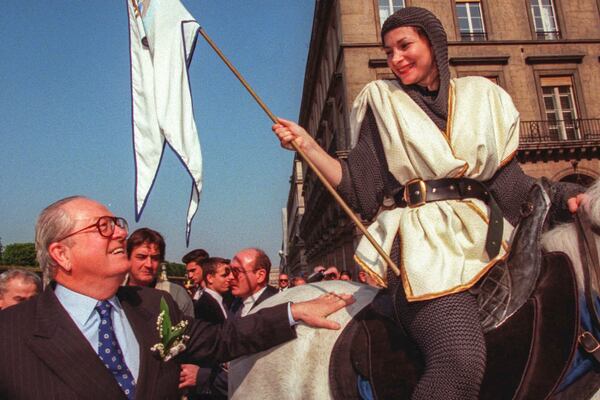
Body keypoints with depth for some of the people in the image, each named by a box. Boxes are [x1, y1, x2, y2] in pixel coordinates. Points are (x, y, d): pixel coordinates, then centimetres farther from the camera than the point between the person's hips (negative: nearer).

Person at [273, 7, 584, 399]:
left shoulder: (481, 96, 16)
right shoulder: (381, 102, 10)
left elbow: (510, 181, 12)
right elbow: (360, 190, 1)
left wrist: (567, 200, -3)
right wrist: (307, 145, -8)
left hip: (480, 237, 4)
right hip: (420, 240, -4)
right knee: (460, 358, -28)